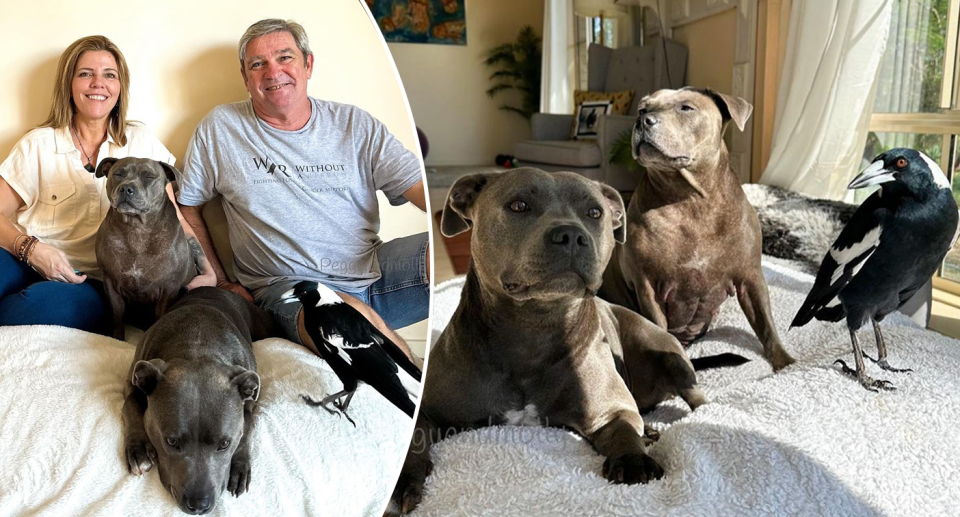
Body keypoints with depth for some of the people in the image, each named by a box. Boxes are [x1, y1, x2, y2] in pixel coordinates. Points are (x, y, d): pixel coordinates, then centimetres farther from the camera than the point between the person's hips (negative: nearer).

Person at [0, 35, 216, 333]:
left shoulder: (141, 143, 12)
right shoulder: (39, 145, 10)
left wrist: (207, 271, -10)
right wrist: (30, 248, -17)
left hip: (92, 285, 0)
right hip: (26, 265, 0)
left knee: (48, 301, -36)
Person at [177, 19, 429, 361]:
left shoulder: (353, 124, 7)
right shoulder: (219, 129, 6)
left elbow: (421, 188, -3)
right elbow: (186, 205, 16)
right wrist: (221, 282, 8)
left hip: (373, 269, 2)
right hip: (285, 283, -2)